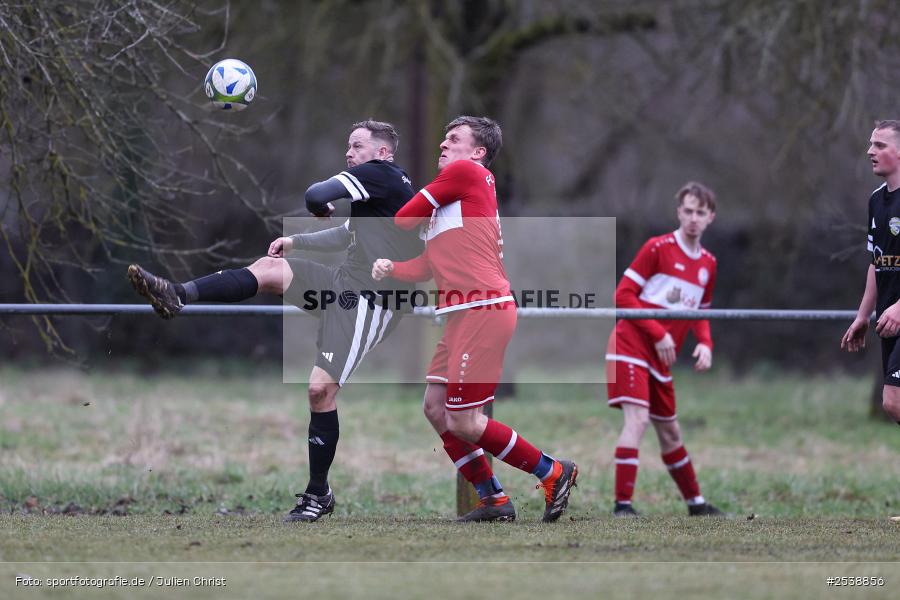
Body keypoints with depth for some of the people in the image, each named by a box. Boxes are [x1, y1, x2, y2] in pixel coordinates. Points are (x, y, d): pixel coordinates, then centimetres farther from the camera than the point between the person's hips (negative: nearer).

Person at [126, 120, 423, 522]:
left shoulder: (379, 174, -10)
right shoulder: (381, 188, 20)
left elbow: (315, 198, -19)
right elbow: (347, 236, 36)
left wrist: (322, 208, 4)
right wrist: (295, 242, 30)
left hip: (367, 300, -10)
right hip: (347, 284, 10)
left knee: (321, 389, -12)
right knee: (269, 268, 1)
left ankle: (318, 496, -2)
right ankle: (177, 296, -6)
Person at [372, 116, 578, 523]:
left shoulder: (467, 172, -4)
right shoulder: (450, 200, 23)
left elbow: (404, 219, -3)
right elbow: (429, 266, 19)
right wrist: (391, 269, 1)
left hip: (483, 310, -10)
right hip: (463, 315, 10)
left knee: (463, 421, -10)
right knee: (436, 408, 8)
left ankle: (554, 473, 1)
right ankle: (493, 500, 11)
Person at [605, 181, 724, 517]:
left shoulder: (708, 264, 11)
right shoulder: (658, 248, -9)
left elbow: (700, 314, 22)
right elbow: (623, 296, -11)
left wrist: (705, 344, 2)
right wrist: (658, 333, -17)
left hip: (661, 358, 7)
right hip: (631, 346, -7)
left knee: (669, 432, 17)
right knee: (637, 418, -20)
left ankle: (695, 502, 28)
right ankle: (622, 505, -22)